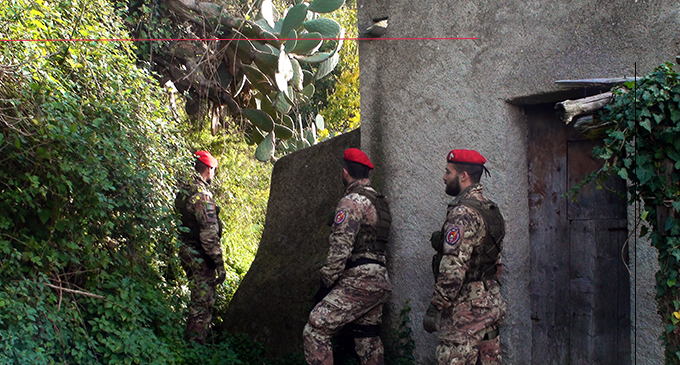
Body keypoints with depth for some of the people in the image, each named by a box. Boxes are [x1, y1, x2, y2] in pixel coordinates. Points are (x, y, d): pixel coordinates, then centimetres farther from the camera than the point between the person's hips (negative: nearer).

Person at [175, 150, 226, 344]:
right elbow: (209, 234, -25)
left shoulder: (183, 190, 7)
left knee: (198, 298, 25)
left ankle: (192, 339, 37)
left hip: (185, 250, 10)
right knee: (203, 303, -2)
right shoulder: (202, 195, -23)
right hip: (200, 256, -10)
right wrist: (219, 264, -20)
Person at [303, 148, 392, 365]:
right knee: (368, 340, 15)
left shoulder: (352, 201, -10)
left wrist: (326, 284, -10)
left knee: (315, 331, -11)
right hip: (379, 281, 10)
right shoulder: (380, 202, 19)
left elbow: (340, 249, -17)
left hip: (358, 282, -10)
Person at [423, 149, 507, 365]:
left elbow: (453, 269, -22)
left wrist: (434, 309, -18)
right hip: (490, 304, 10)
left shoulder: (464, 213, -16)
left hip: (465, 310, -10)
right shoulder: (491, 210, 15)